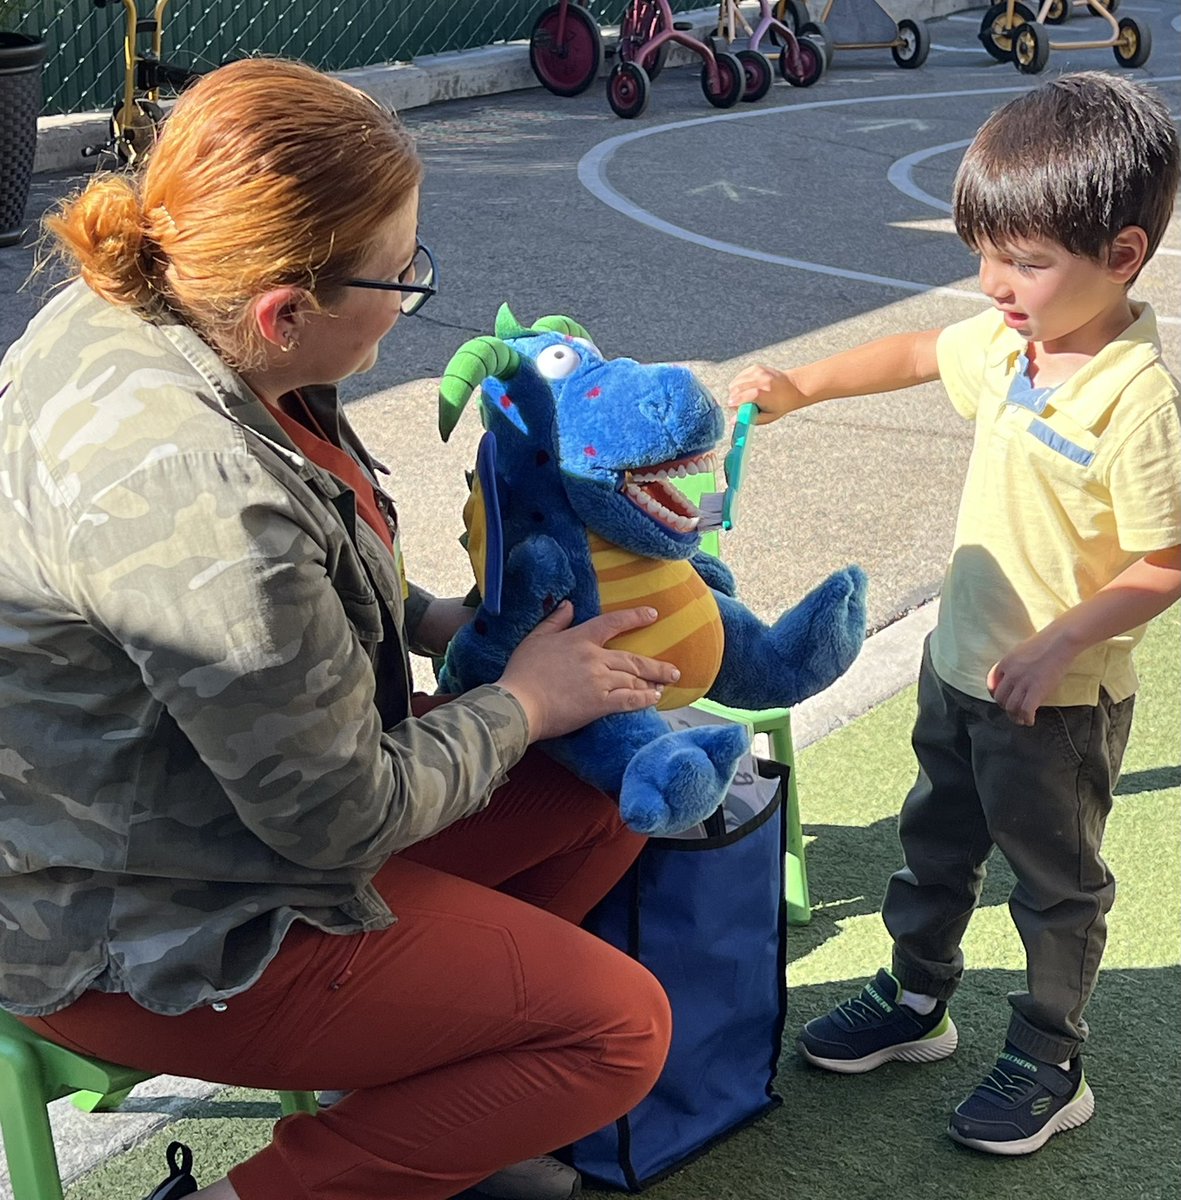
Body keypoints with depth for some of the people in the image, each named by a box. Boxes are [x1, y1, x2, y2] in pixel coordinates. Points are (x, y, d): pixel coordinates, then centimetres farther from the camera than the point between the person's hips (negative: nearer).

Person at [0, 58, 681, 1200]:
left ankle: (403, 1089, 16)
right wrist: (521, 703, -8)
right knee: (619, 1030, -5)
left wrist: (431, 620, 3)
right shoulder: (199, 495, -36)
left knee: (603, 795, 9)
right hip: (130, 935, -9)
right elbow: (345, 818, -23)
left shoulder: (126, 310, -6)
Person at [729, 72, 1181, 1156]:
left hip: (1058, 699, -8)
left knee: (1056, 883, 12)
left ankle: (1050, 1066, 29)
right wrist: (800, 387, 11)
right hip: (961, 661, 8)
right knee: (936, 843, 24)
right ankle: (917, 1002, 45)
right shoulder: (1008, 340, -5)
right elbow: (918, 355, 16)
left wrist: (1057, 646, -29)